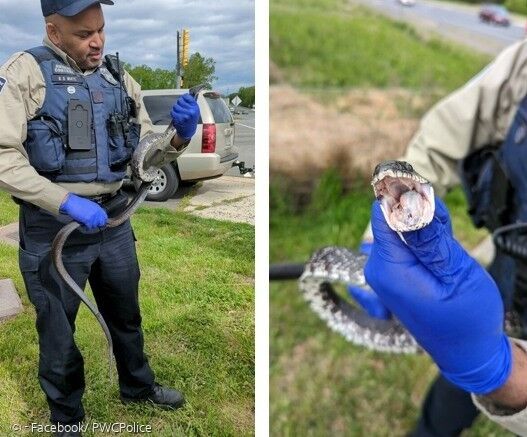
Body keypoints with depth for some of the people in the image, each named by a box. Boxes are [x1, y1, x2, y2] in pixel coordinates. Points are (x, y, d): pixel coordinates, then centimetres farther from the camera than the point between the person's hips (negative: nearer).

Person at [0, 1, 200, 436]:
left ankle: (138, 386, 49)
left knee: (126, 313, 23)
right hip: (53, 226, -4)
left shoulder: (119, 80, 6)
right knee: (58, 331, 14)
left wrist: (181, 135, -12)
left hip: (113, 217, 5)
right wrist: (66, 202, -26)